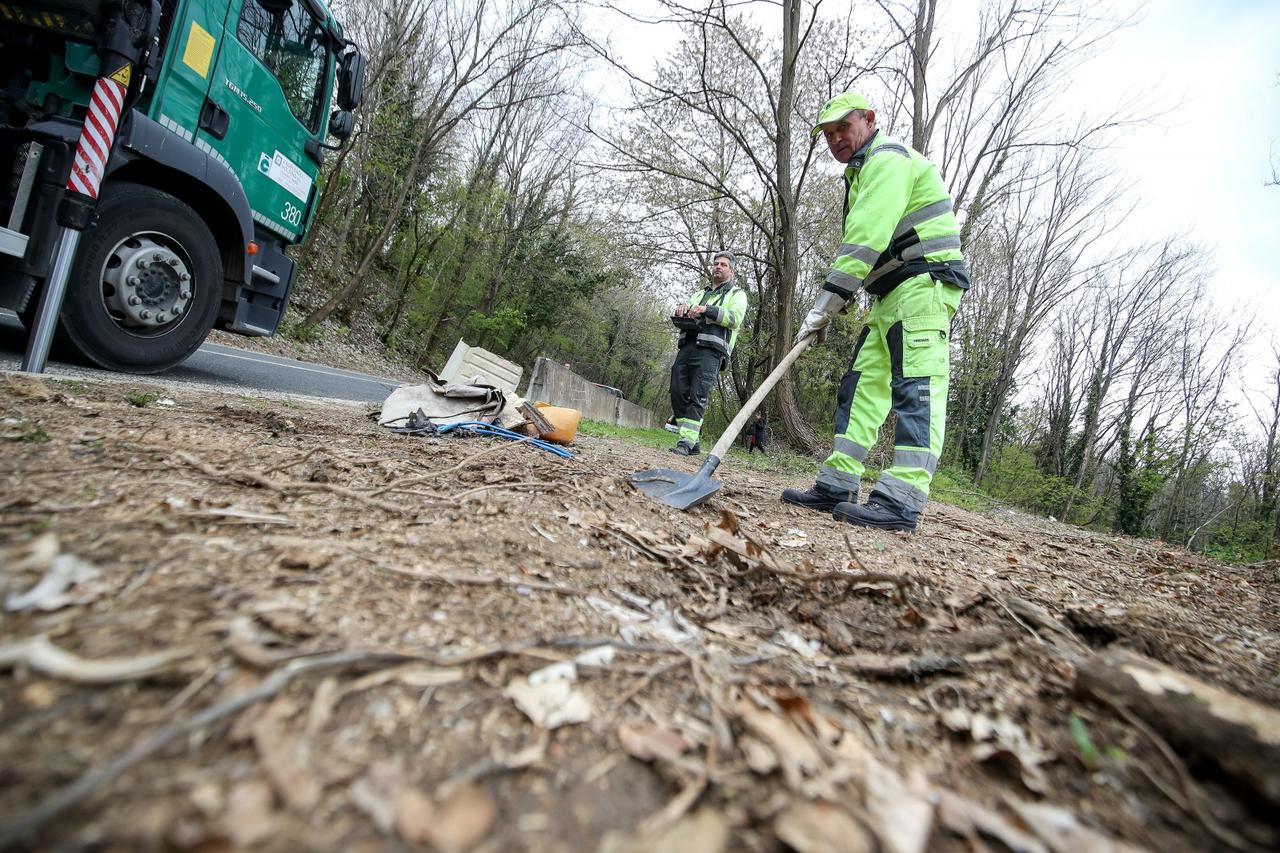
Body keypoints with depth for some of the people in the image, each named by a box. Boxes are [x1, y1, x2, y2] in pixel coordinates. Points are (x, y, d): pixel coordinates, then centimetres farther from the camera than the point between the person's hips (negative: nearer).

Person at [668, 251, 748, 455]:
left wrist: (707, 310, -16)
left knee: (698, 396, -14)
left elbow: (734, 318, -6)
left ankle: (686, 441, -17)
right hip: (687, 346, 6)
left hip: (710, 350, -6)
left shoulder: (737, 294, 14)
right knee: (678, 392, -3)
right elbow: (679, 320, 23)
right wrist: (682, 309, -1)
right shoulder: (700, 293, 31)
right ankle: (693, 443, 3)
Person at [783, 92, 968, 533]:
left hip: (924, 284, -10)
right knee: (862, 384, 2)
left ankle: (901, 503, -24)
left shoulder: (888, 159, -5)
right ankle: (836, 487, 1)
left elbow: (867, 238, -19)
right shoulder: (864, 173, 28)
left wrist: (825, 304, -22)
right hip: (892, 296, 10)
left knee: (915, 387, -18)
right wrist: (832, 305, 12)